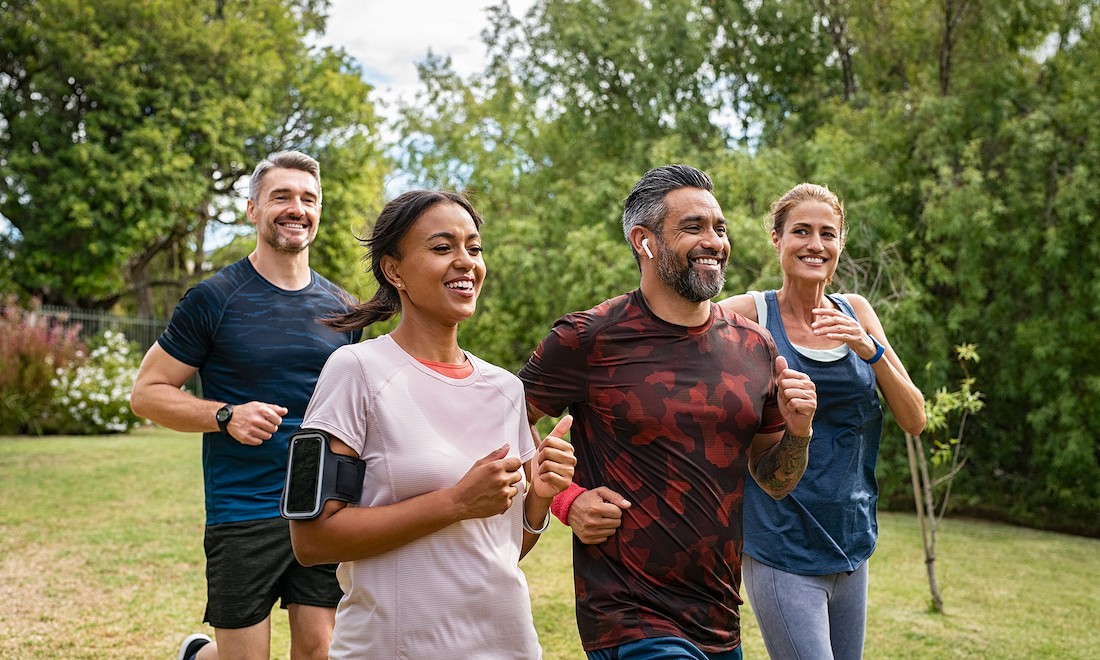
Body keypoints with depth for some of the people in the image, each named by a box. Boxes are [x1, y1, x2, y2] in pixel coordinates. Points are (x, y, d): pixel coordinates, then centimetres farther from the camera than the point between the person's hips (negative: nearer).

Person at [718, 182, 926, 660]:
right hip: (783, 551, -5)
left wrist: (870, 349, -12)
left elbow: (914, 421, 3)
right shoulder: (749, 314, -7)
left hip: (851, 544, 5)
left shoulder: (855, 313, 5)